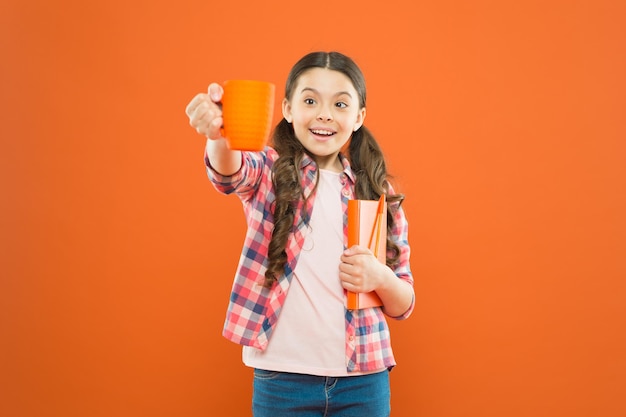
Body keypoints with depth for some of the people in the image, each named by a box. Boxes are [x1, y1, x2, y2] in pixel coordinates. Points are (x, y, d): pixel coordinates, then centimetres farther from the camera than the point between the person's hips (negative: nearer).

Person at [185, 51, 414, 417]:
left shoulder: (378, 193, 3)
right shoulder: (270, 172, -2)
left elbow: (404, 305, 6)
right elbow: (232, 174, -26)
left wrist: (380, 278, -15)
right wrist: (219, 136, -48)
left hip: (363, 381, 2)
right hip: (282, 379, -1)